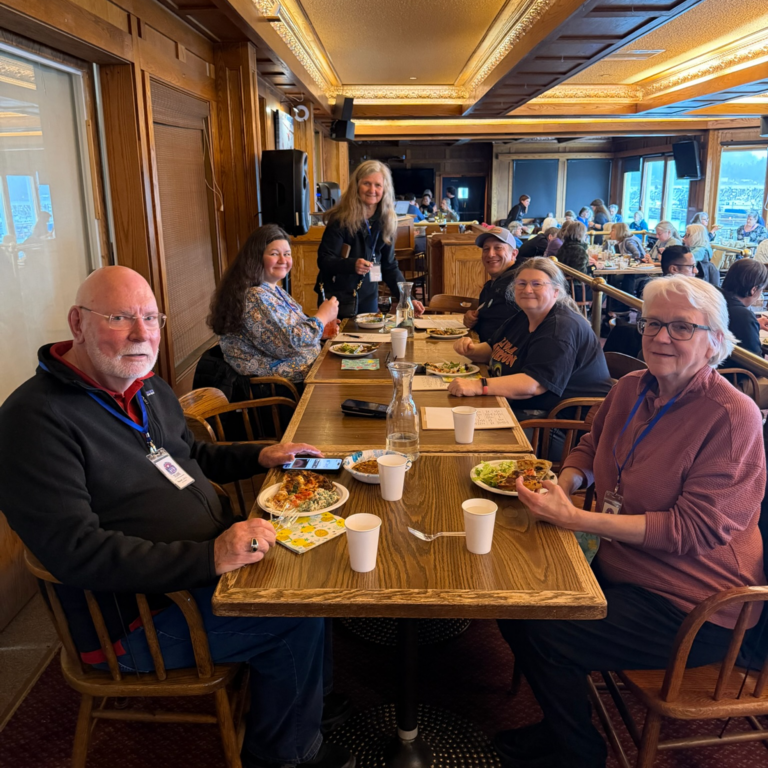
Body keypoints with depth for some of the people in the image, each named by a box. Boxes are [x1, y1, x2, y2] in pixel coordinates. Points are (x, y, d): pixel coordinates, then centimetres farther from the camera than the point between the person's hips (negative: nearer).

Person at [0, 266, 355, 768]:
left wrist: (261, 456, 7)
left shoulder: (149, 388, 9)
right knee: (299, 620, -15)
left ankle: (316, 701, 26)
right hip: (141, 613, -9)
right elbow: (74, 551, -28)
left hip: (217, 554, 9)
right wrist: (209, 557, -33)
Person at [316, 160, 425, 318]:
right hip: (337, 298, -4)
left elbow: (389, 267, 7)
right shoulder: (341, 219, -12)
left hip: (368, 298, 5)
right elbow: (324, 260, -16)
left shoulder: (385, 222, 2)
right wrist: (352, 264, -33)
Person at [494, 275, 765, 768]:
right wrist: (564, 483, -6)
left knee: (546, 634, -18)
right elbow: (592, 446, 18)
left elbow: (694, 528, -25)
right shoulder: (632, 389, 1)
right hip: (620, 569, 8)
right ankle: (562, 726, 23)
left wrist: (577, 519, -31)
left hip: (693, 609, -7)